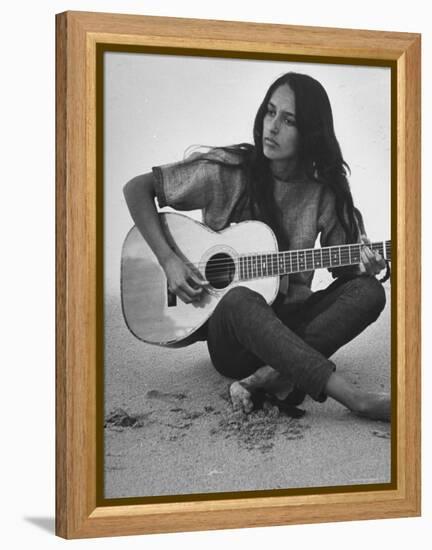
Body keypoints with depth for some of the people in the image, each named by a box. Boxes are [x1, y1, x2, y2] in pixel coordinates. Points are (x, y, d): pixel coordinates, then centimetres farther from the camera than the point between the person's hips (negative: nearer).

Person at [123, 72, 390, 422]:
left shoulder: (324, 193, 2)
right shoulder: (227, 173, -6)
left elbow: (342, 266, 9)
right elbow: (137, 189, -2)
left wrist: (364, 267, -16)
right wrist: (168, 260, -12)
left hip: (291, 323, 3)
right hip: (229, 337, -3)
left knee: (369, 292, -22)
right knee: (240, 301, -39)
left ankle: (269, 377, -35)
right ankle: (358, 400, -47)